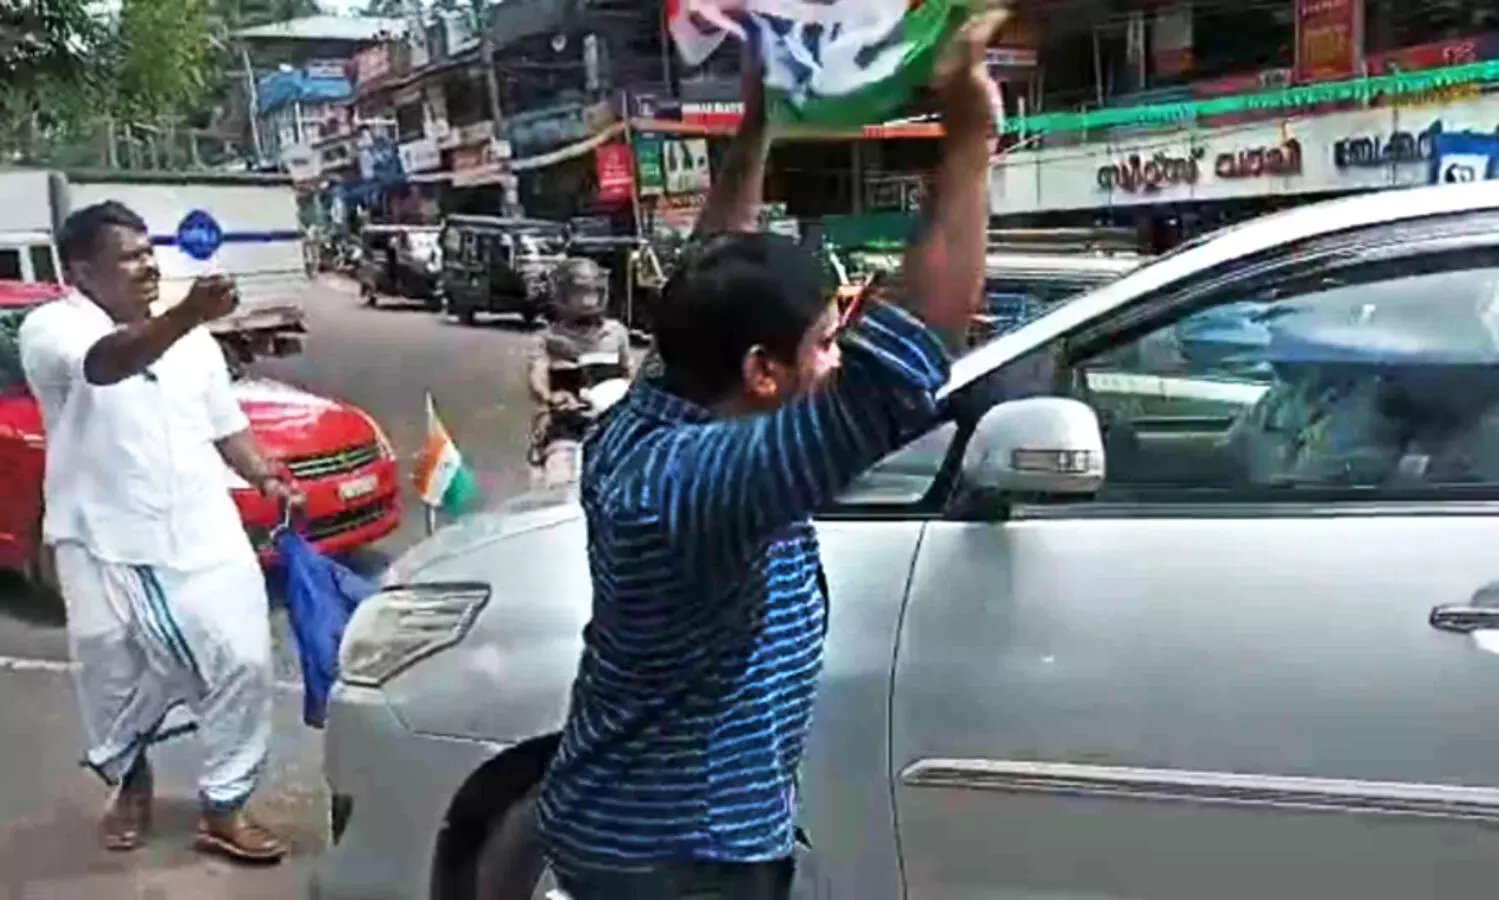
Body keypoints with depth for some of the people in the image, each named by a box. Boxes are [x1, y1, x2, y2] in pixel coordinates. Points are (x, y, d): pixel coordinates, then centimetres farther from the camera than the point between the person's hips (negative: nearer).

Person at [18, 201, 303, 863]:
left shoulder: (193, 339, 12)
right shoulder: (51, 329, -7)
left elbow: (226, 426, 20)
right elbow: (105, 364, -31)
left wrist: (265, 477, 2)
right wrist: (186, 317, -47)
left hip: (205, 535, 4)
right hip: (106, 546, -3)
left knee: (242, 664, -3)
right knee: (118, 681, 9)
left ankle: (224, 807, 11)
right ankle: (129, 780, 39)